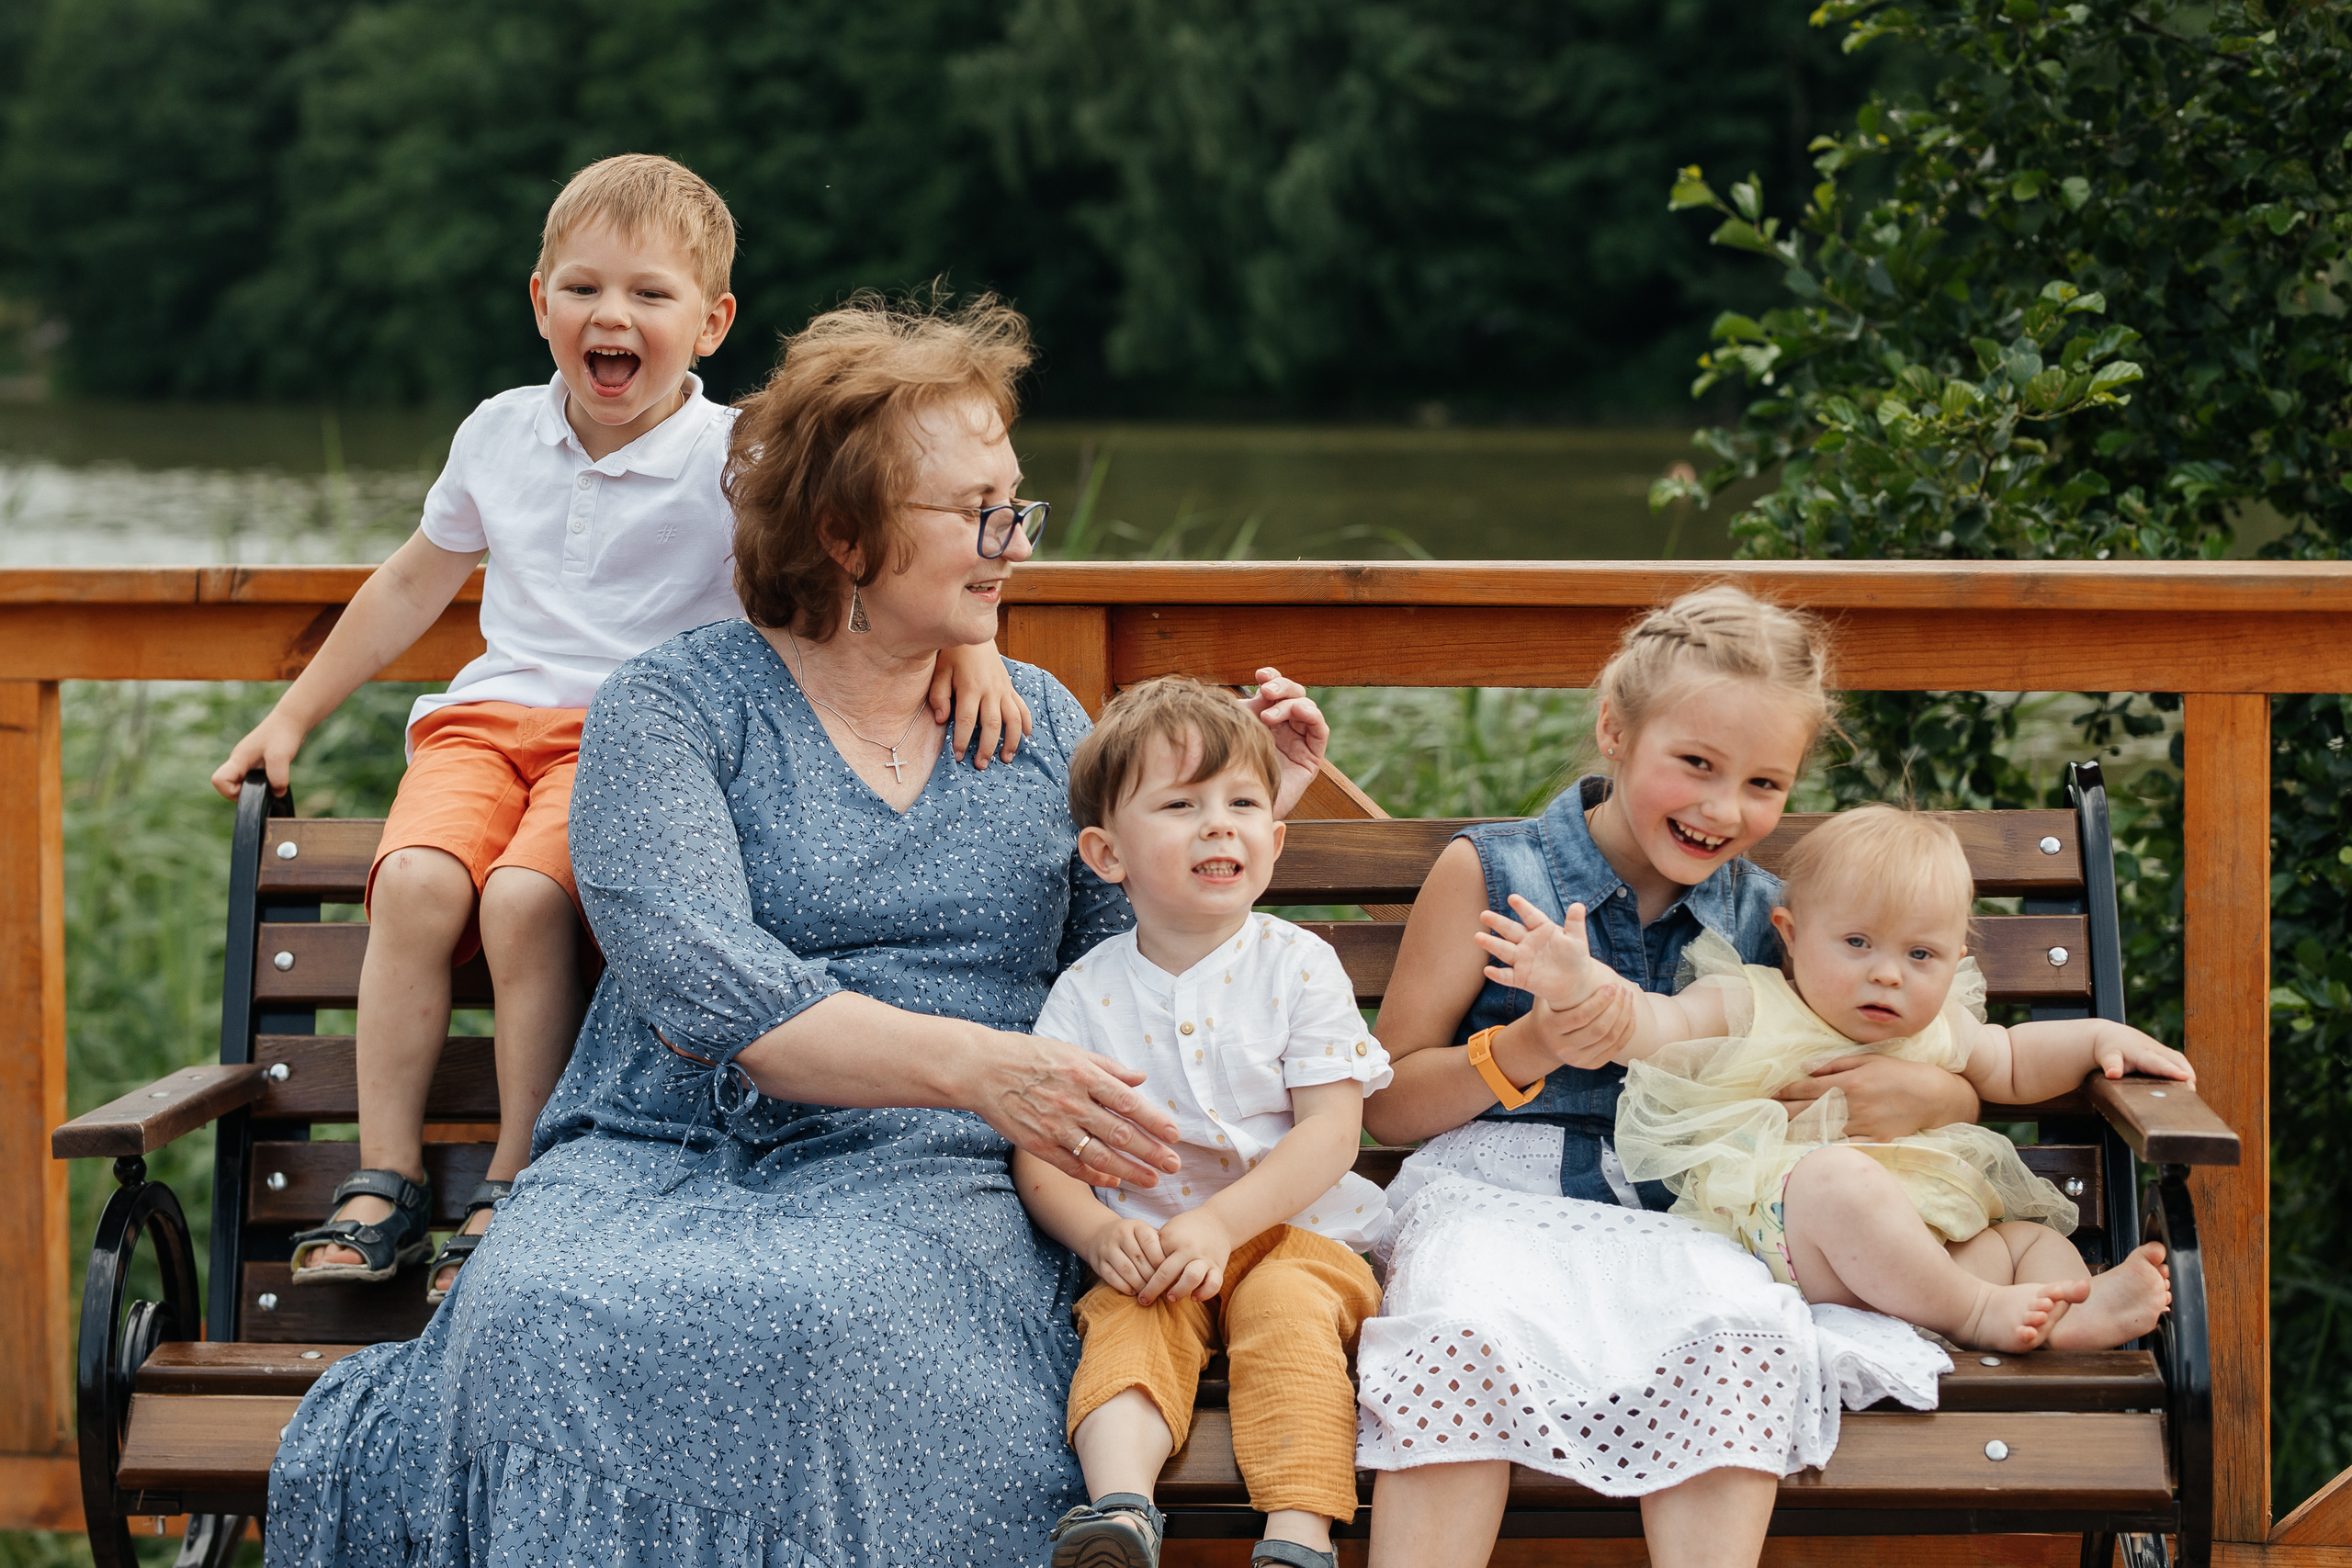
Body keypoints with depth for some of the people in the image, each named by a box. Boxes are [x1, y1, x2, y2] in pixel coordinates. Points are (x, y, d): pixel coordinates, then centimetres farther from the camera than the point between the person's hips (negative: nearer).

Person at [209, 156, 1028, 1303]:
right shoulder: (498, 435, 11)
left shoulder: (735, 458, -5)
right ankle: (386, 1180, -16)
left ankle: (516, 1189, -16)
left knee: (525, 898, -31)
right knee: (417, 880, -26)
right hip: (486, 717, 4)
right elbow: (414, 583, 25)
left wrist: (963, 636, -36)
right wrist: (292, 717, 29)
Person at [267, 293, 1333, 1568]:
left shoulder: (1041, 723, 18)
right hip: (660, 1161, -1)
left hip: (919, 1178, 2)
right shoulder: (666, 709, 4)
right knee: (551, 1323, -36)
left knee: (811, 1318, -35)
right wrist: (972, 1065, -25)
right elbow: (697, 983, -14)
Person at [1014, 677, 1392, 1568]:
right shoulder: (1087, 993, 4)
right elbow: (1038, 1153, 2)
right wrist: (1100, 1232, -19)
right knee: (1130, 1319, -28)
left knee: (1285, 1305, -31)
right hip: (1147, 1249, 1)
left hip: (1292, 1233, -1)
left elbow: (1330, 1131, -8)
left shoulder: (1297, 967, -1)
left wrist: (1219, 1224, -21)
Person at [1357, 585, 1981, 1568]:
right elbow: (1386, 1106, 5)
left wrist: (1925, 1097, -3)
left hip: (1681, 1219, 2)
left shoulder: (1766, 924, 14)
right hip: (1496, 1190, -2)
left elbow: (1968, 1095, 22)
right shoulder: (1490, 876, 5)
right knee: (1467, 1335, -36)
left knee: (1741, 1331, -32)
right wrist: (1523, 1055, -13)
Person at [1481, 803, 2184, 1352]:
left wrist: (2101, 1037, 20)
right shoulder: (1746, 1008, 5)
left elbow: (2013, 1066, 37)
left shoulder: (1936, 1031, 23)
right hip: (1778, 1233, -8)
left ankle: (2073, 1314, -32)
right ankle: (1973, 1314, -33)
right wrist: (1581, 986, -30)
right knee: (1838, 1176, -37)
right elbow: (1649, 1029, -9)